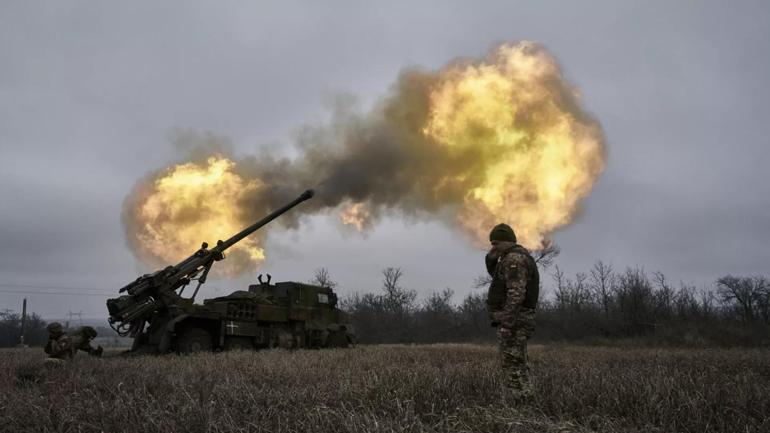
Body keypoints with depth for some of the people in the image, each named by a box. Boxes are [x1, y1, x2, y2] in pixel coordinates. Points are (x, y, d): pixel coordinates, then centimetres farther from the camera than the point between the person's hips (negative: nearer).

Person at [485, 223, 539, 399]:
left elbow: (516, 294, -25)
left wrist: (507, 325, -28)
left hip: (513, 321, -11)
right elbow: (496, 275, 33)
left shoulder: (513, 259, -15)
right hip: (516, 321, 11)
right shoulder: (518, 257, 19)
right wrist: (491, 258, 12)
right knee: (517, 365, 14)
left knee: (514, 367, -8)